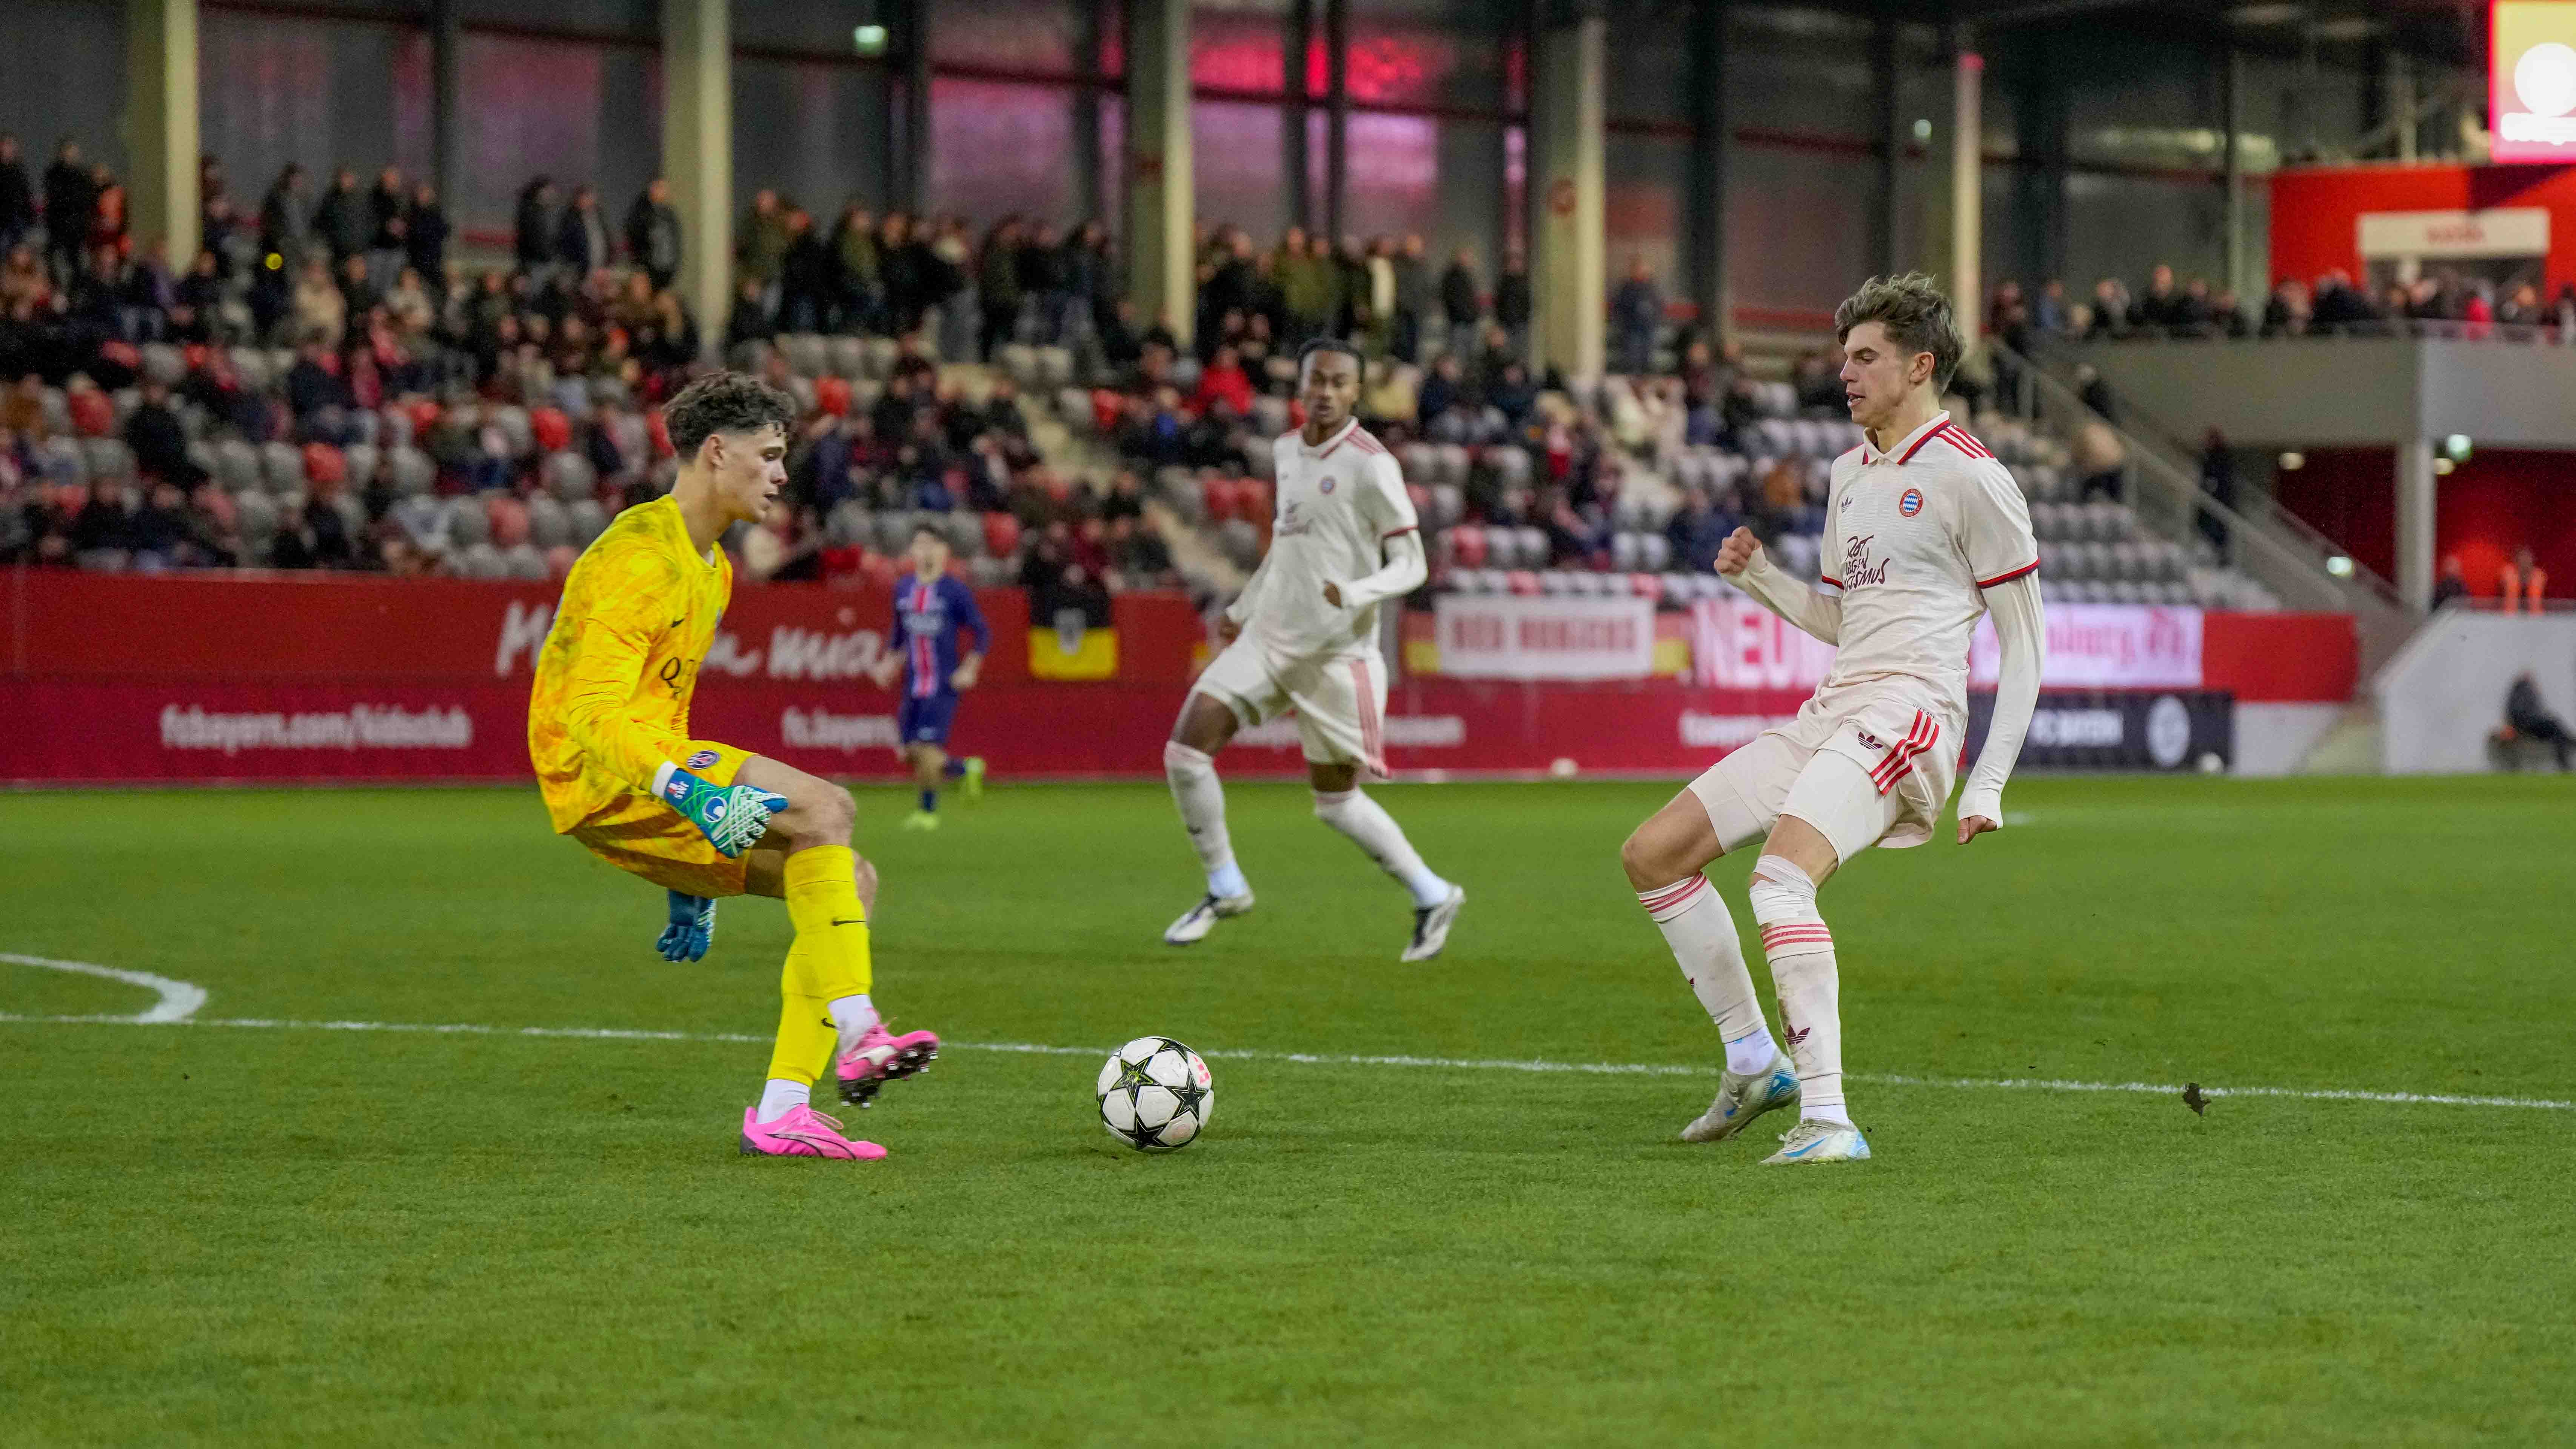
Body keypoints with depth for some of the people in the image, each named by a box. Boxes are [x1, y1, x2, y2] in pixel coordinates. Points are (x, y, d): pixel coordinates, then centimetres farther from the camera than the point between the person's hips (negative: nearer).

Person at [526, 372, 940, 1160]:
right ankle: (858, 1036, -27)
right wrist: (691, 794, -38)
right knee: (823, 806, -24)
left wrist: (693, 880, 28)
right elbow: (593, 716, -24)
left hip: (651, 781, 10)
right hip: (594, 778, -10)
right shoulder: (642, 558, -14)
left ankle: (783, 1111, -6)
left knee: (851, 882, 0)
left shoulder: (711, 567, 19)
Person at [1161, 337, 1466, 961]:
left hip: (1337, 651, -6)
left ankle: (1432, 896, 19)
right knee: (1187, 746, -8)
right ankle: (1225, 887, 7)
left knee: (1335, 800, 0)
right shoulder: (1286, 451, 9)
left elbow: (1411, 565, -12)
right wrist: (1242, 608, 30)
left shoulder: (1371, 466, -12)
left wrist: (1355, 593, -30)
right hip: (1270, 636, 6)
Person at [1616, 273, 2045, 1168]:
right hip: (1831, 713, 9)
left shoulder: (1971, 478, -6)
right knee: (1651, 856, 5)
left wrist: (1988, 785, -11)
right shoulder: (1850, 474, 20)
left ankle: (1828, 1119, -32)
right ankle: (1753, 1059, 13)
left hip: (1906, 714, -9)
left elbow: (2024, 646, -5)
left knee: (1780, 877, -31)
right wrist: (1757, 576, 11)